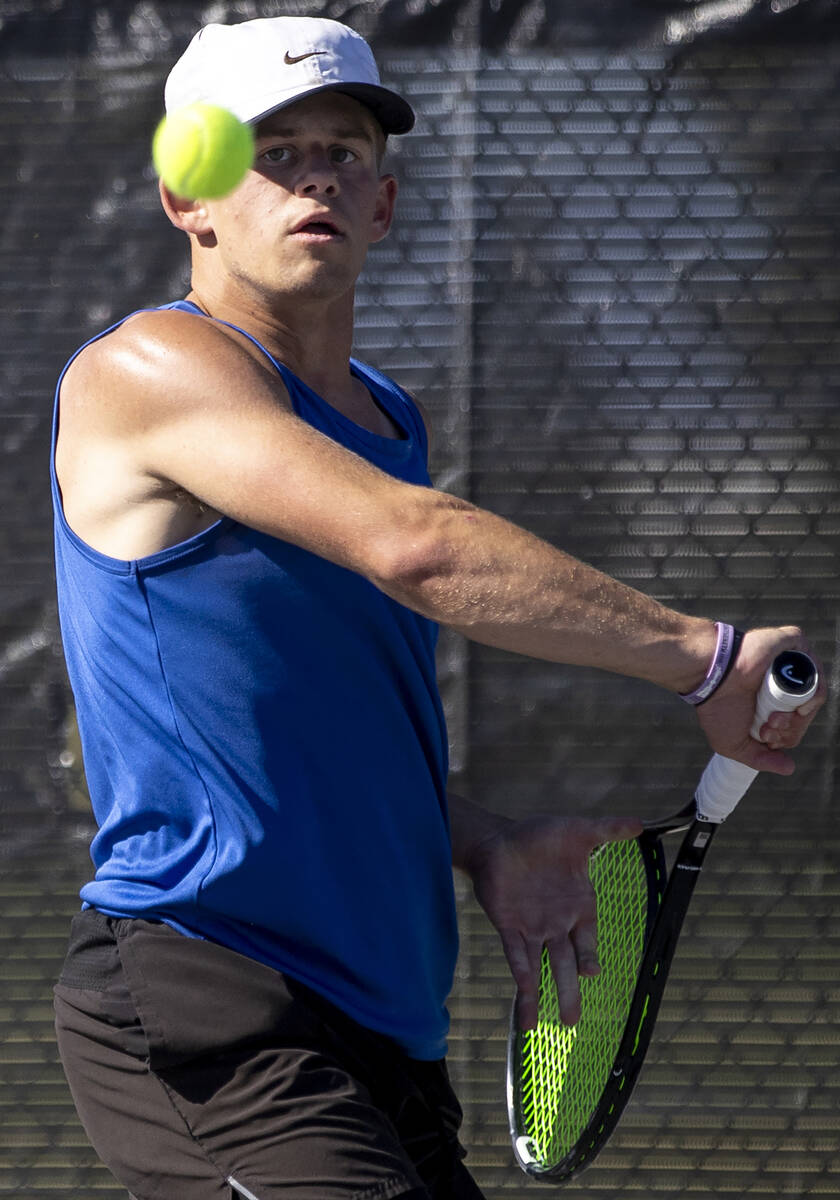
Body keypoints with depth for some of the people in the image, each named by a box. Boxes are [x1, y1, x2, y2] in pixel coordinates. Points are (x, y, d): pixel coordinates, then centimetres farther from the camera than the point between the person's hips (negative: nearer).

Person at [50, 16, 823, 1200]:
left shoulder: (388, 420, 20)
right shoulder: (151, 369, -8)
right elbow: (412, 549, -23)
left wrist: (486, 844, 9)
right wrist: (705, 657, -20)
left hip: (380, 1030, 9)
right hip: (197, 1007, -9)